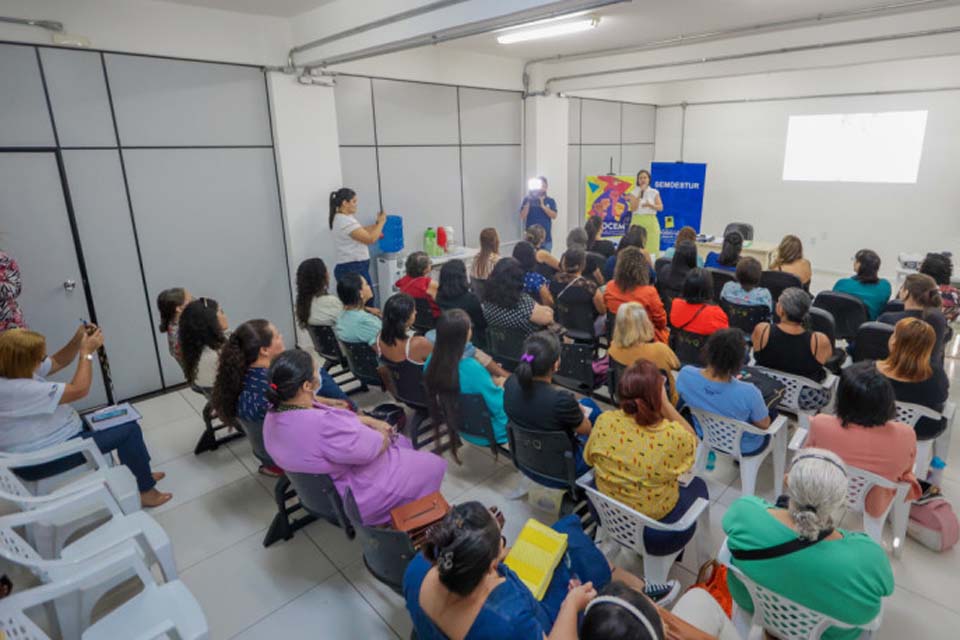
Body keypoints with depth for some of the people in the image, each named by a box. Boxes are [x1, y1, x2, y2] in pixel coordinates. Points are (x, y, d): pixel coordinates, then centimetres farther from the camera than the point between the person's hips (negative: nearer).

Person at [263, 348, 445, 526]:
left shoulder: (275, 413, -10)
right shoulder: (322, 426, -39)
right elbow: (374, 447, -25)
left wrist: (371, 421, -2)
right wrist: (384, 436, -4)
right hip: (352, 498, -9)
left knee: (401, 444, 25)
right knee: (432, 465, 9)